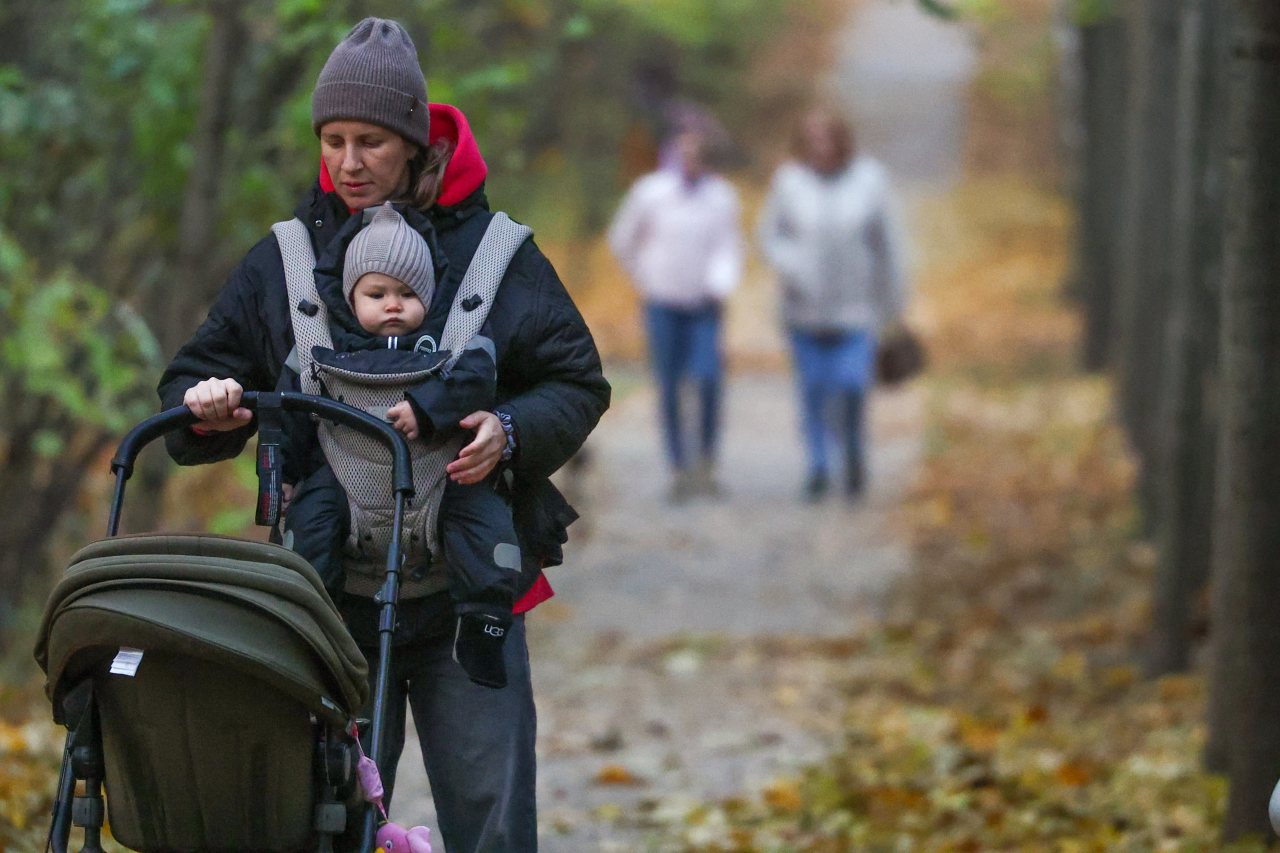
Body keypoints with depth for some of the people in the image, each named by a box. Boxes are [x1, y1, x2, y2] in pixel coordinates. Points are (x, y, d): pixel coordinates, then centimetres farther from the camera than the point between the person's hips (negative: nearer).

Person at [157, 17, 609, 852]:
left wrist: (512, 431, -17)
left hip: (467, 595, -2)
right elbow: (197, 381, 10)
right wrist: (207, 408, -15)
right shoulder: (283, 260, 7)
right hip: (331, 593, 2)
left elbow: (578, 383, 4)